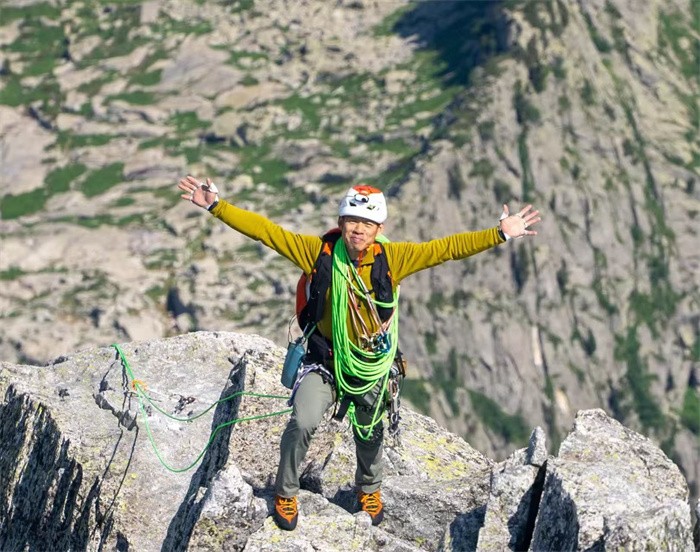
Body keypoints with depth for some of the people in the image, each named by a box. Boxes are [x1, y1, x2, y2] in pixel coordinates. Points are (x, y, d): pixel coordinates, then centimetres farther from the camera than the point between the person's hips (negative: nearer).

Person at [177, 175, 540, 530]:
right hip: (323, 360, -2)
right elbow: (265, 231, -19)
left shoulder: (392, 258, -17)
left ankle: (369, 488, 54)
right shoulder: (319, 251, -19)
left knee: (369, 433, 21)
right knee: (302, 422, -21)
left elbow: (445, 249, -15)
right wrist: (216, 206, -24)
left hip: (371, 365, 2)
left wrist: (500, 234, -19)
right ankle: (285, 493, 7)